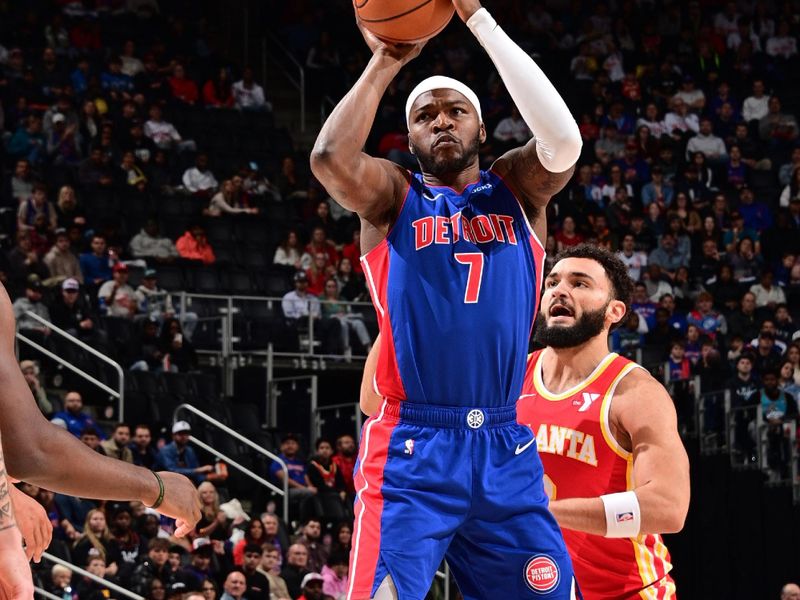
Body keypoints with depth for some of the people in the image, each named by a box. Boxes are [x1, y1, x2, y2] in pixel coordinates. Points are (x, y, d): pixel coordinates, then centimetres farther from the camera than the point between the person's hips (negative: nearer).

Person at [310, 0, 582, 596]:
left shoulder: (516, 189, 12)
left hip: (505, 448, 3)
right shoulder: (394, 196, 7)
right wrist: (386, 62, -7)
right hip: (412, 449, -3)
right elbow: (329, 158, -15)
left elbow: (564, 141, -11)